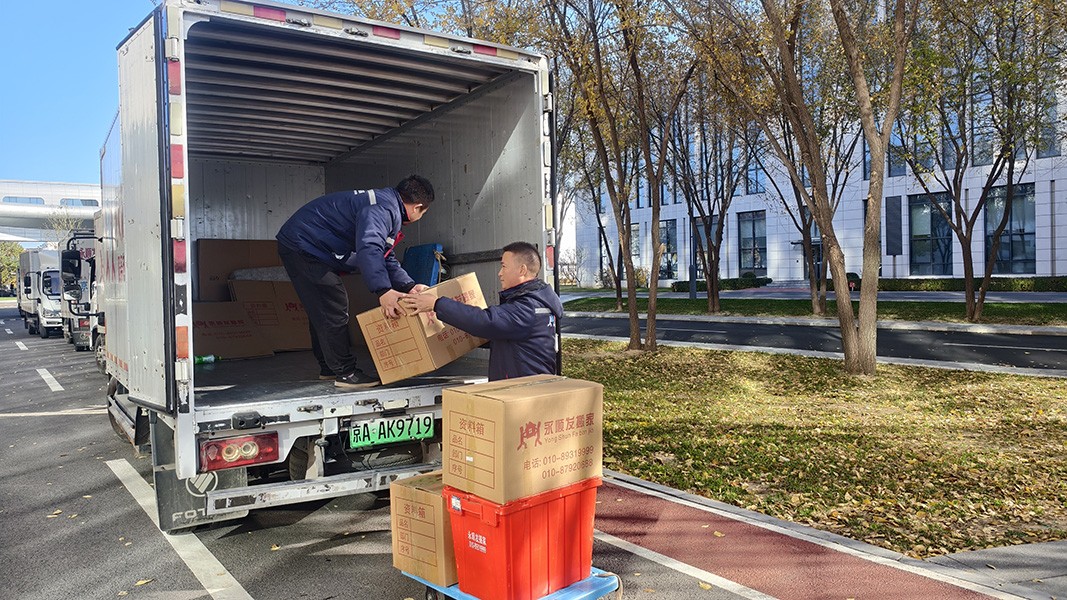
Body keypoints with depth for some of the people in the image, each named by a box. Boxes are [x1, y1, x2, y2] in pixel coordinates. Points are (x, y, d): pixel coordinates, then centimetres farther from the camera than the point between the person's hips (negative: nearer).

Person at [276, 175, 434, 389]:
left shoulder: (386, 206, 13)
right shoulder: (383, 208, -22)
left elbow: (386, 258, 13)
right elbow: (368, 248, -39)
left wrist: (410, 286, 0)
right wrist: (383, 290, -47)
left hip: (300, 247, 11)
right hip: (303, 245, -11)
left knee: (322, 311, 17)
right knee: (334, 309, -9)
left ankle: (329, 368, 27)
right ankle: (345, 373, -2)